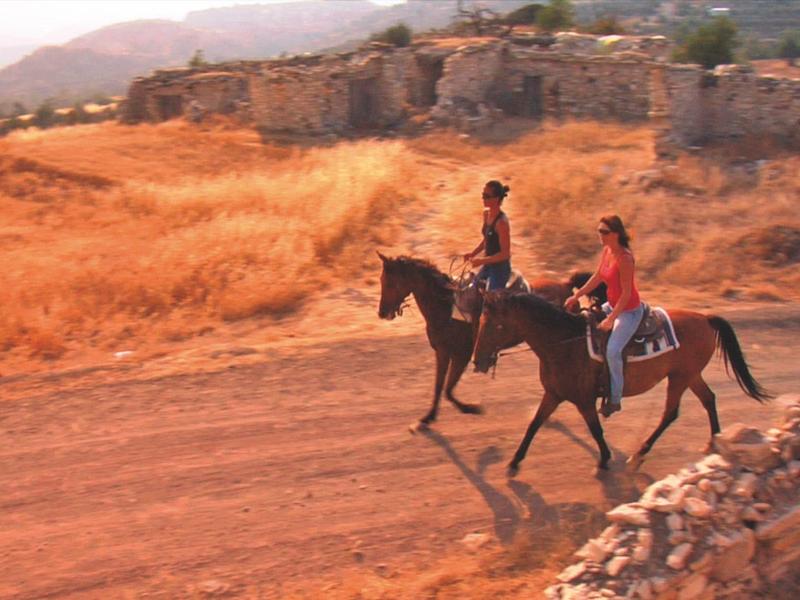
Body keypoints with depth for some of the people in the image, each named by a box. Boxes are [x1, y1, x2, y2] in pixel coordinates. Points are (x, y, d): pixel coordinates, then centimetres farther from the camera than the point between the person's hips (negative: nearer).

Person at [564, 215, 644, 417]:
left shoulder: (624, 258, -26)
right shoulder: (606, 251, 0)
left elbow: (626, 293, -25)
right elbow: (597, 277, 13)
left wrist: (611, 319, -25)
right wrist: (576, 297, 9)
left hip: (629, 311, -10)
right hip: (613, 304, 10)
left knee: (612, 351, -22)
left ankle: (615, 399, -8)